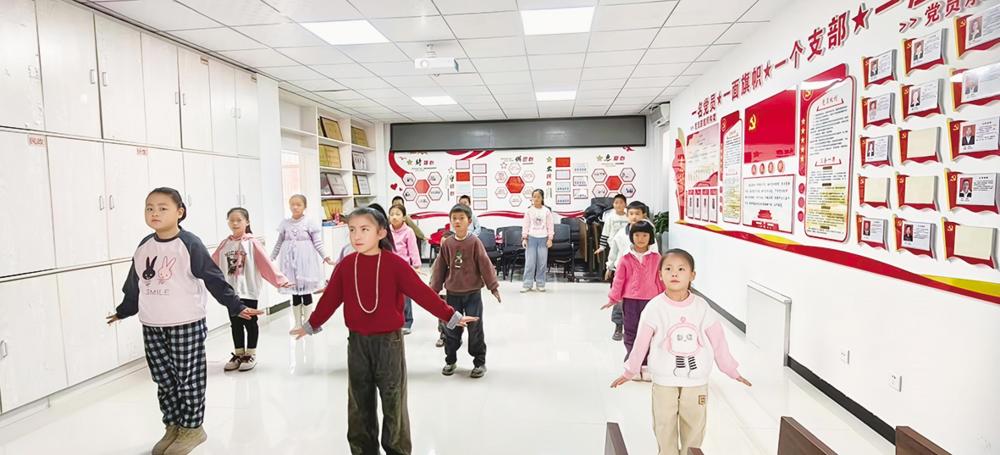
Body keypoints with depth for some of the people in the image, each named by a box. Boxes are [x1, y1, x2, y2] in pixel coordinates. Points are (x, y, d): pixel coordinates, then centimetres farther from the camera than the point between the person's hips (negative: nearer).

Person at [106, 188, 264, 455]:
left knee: (189, 379, 5)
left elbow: (214, 279, -14)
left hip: (186, 325, -6)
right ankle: (173, 427, 29)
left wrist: (236, 307, -18)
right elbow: (134, 285, 18)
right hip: (152, 326, 6)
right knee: (163, 380, 14)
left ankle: (192, 428, 20)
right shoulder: (144, 247, 5)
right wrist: (123, 311, 28)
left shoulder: (190, 244, -13)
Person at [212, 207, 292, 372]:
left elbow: (265, 264, -11)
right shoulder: (224, 244, 4)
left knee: (250, 323, 7)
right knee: (235, 324, 13)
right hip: (230, 291, 4)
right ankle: (238, 354, 27)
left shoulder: (252, 243, -8)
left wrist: (280, 280, -18)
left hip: (248, 291, -4)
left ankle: (251, 355, 19)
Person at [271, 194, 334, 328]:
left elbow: (317, 243, -5)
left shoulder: (309, 223, -5)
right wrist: (271, 258, 15)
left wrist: (325, 257, -14)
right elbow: (279, 243, 13)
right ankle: (298, 324, 22)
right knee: (294, 293, 10)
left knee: (306, 291, 3)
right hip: (290, 261, 3)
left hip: (305, 260, -3)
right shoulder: (285, 223, 4)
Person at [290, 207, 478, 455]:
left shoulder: (395, 264, -14)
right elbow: (330, 299, 9)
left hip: (389, 341, -3)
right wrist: (311, 325, 18)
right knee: (359, 402, 16)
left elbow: (422, 293, -12)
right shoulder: (345, 265, -2)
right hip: (357, 342, 4)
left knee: (393, 401, 9)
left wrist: (451, 316, -12)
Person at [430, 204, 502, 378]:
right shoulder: (447, 243, 0)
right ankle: (450, 361, 28)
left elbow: (485, 265, -8)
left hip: (472, 292, -3)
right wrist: (434, 289, 8)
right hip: (452, 293, 3)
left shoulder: (474, 241, -9)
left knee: (475, 328, 4)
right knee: (451, 329, 11)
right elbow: (440, 268, 6)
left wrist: (493, 286, -8)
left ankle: (480, 362, 18)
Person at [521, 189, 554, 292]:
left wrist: (550, 239, -3)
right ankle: (527, 284, 4)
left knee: (542, 263, 2)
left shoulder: (546, 211, 2)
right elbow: (525, 225, 3)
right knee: (529, 262, -2)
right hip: (531, 238, 0)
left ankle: (540, 284, 12)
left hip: (543, 238, 1)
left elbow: (550, 226, 3)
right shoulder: (529, 211, 2)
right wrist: (524, 238, -4)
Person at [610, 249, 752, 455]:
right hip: (664, 381, -1)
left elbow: (718, 341, 0)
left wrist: (732, 371, 6)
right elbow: (641, 343, -5)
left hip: (696, 381, 2)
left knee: (694, 428, 16)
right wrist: (630, 372, 2)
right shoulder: (655, 307, -12)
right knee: (664, 427, 12)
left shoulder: (701, 307, -7)